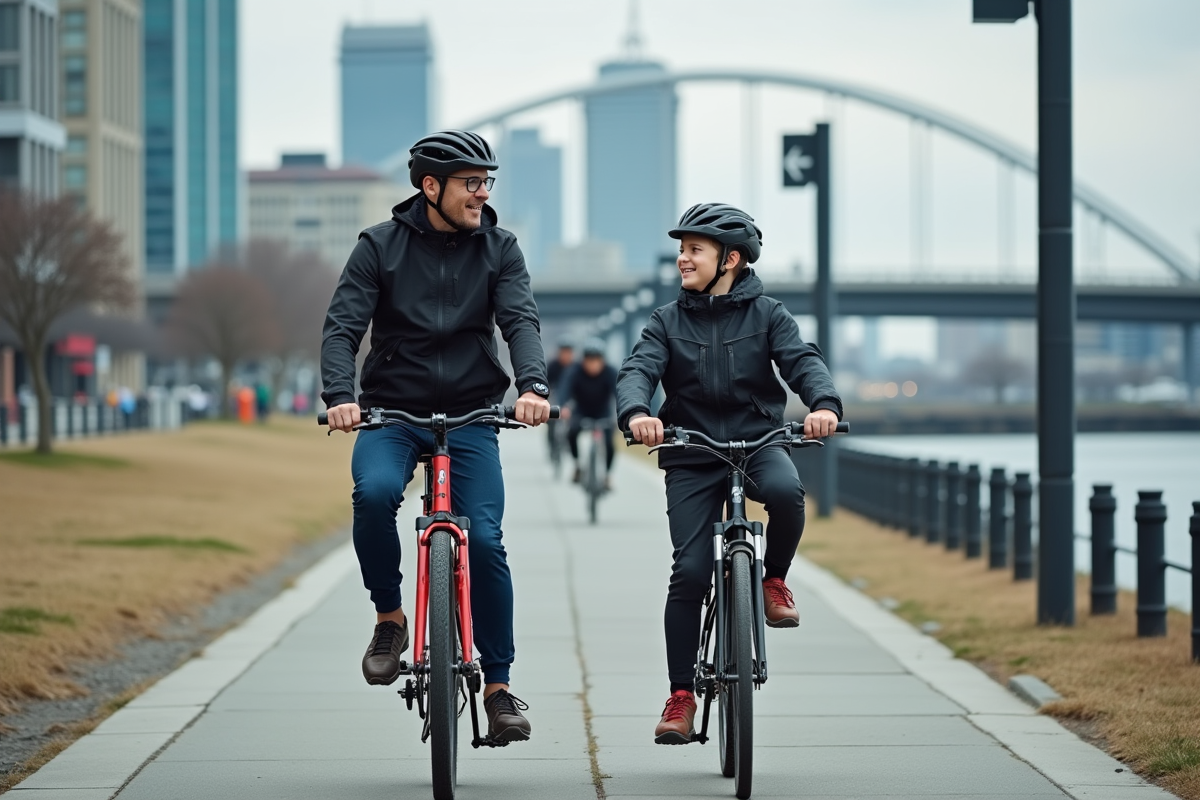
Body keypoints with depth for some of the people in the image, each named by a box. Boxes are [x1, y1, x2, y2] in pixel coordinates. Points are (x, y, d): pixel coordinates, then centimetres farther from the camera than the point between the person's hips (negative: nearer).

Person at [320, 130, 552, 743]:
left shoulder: (498, 249, 3)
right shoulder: (380, 245, -1)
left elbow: (521, 320, -9)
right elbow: (343, 325, -7)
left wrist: (532, 384, -29)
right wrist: (340, 395, -25)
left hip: (471, 416, 1)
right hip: (392, 413, -1)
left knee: (484, 539, -12)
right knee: (374, 492, -31)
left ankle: (497, 685, 2)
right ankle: (388, 618, -7)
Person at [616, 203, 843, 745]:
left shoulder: (766, 314, 4)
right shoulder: (668, 322, 6)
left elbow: (802, 360, -10)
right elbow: (638, 370, -9)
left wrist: (824, 403, -33)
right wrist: (636, 413, -33)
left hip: (758, 443, -1)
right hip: (691, 459, 1)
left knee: (786, 491, -35)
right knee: (690, 572, -10)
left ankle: (775, 581, -5)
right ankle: (681, 696, 1)